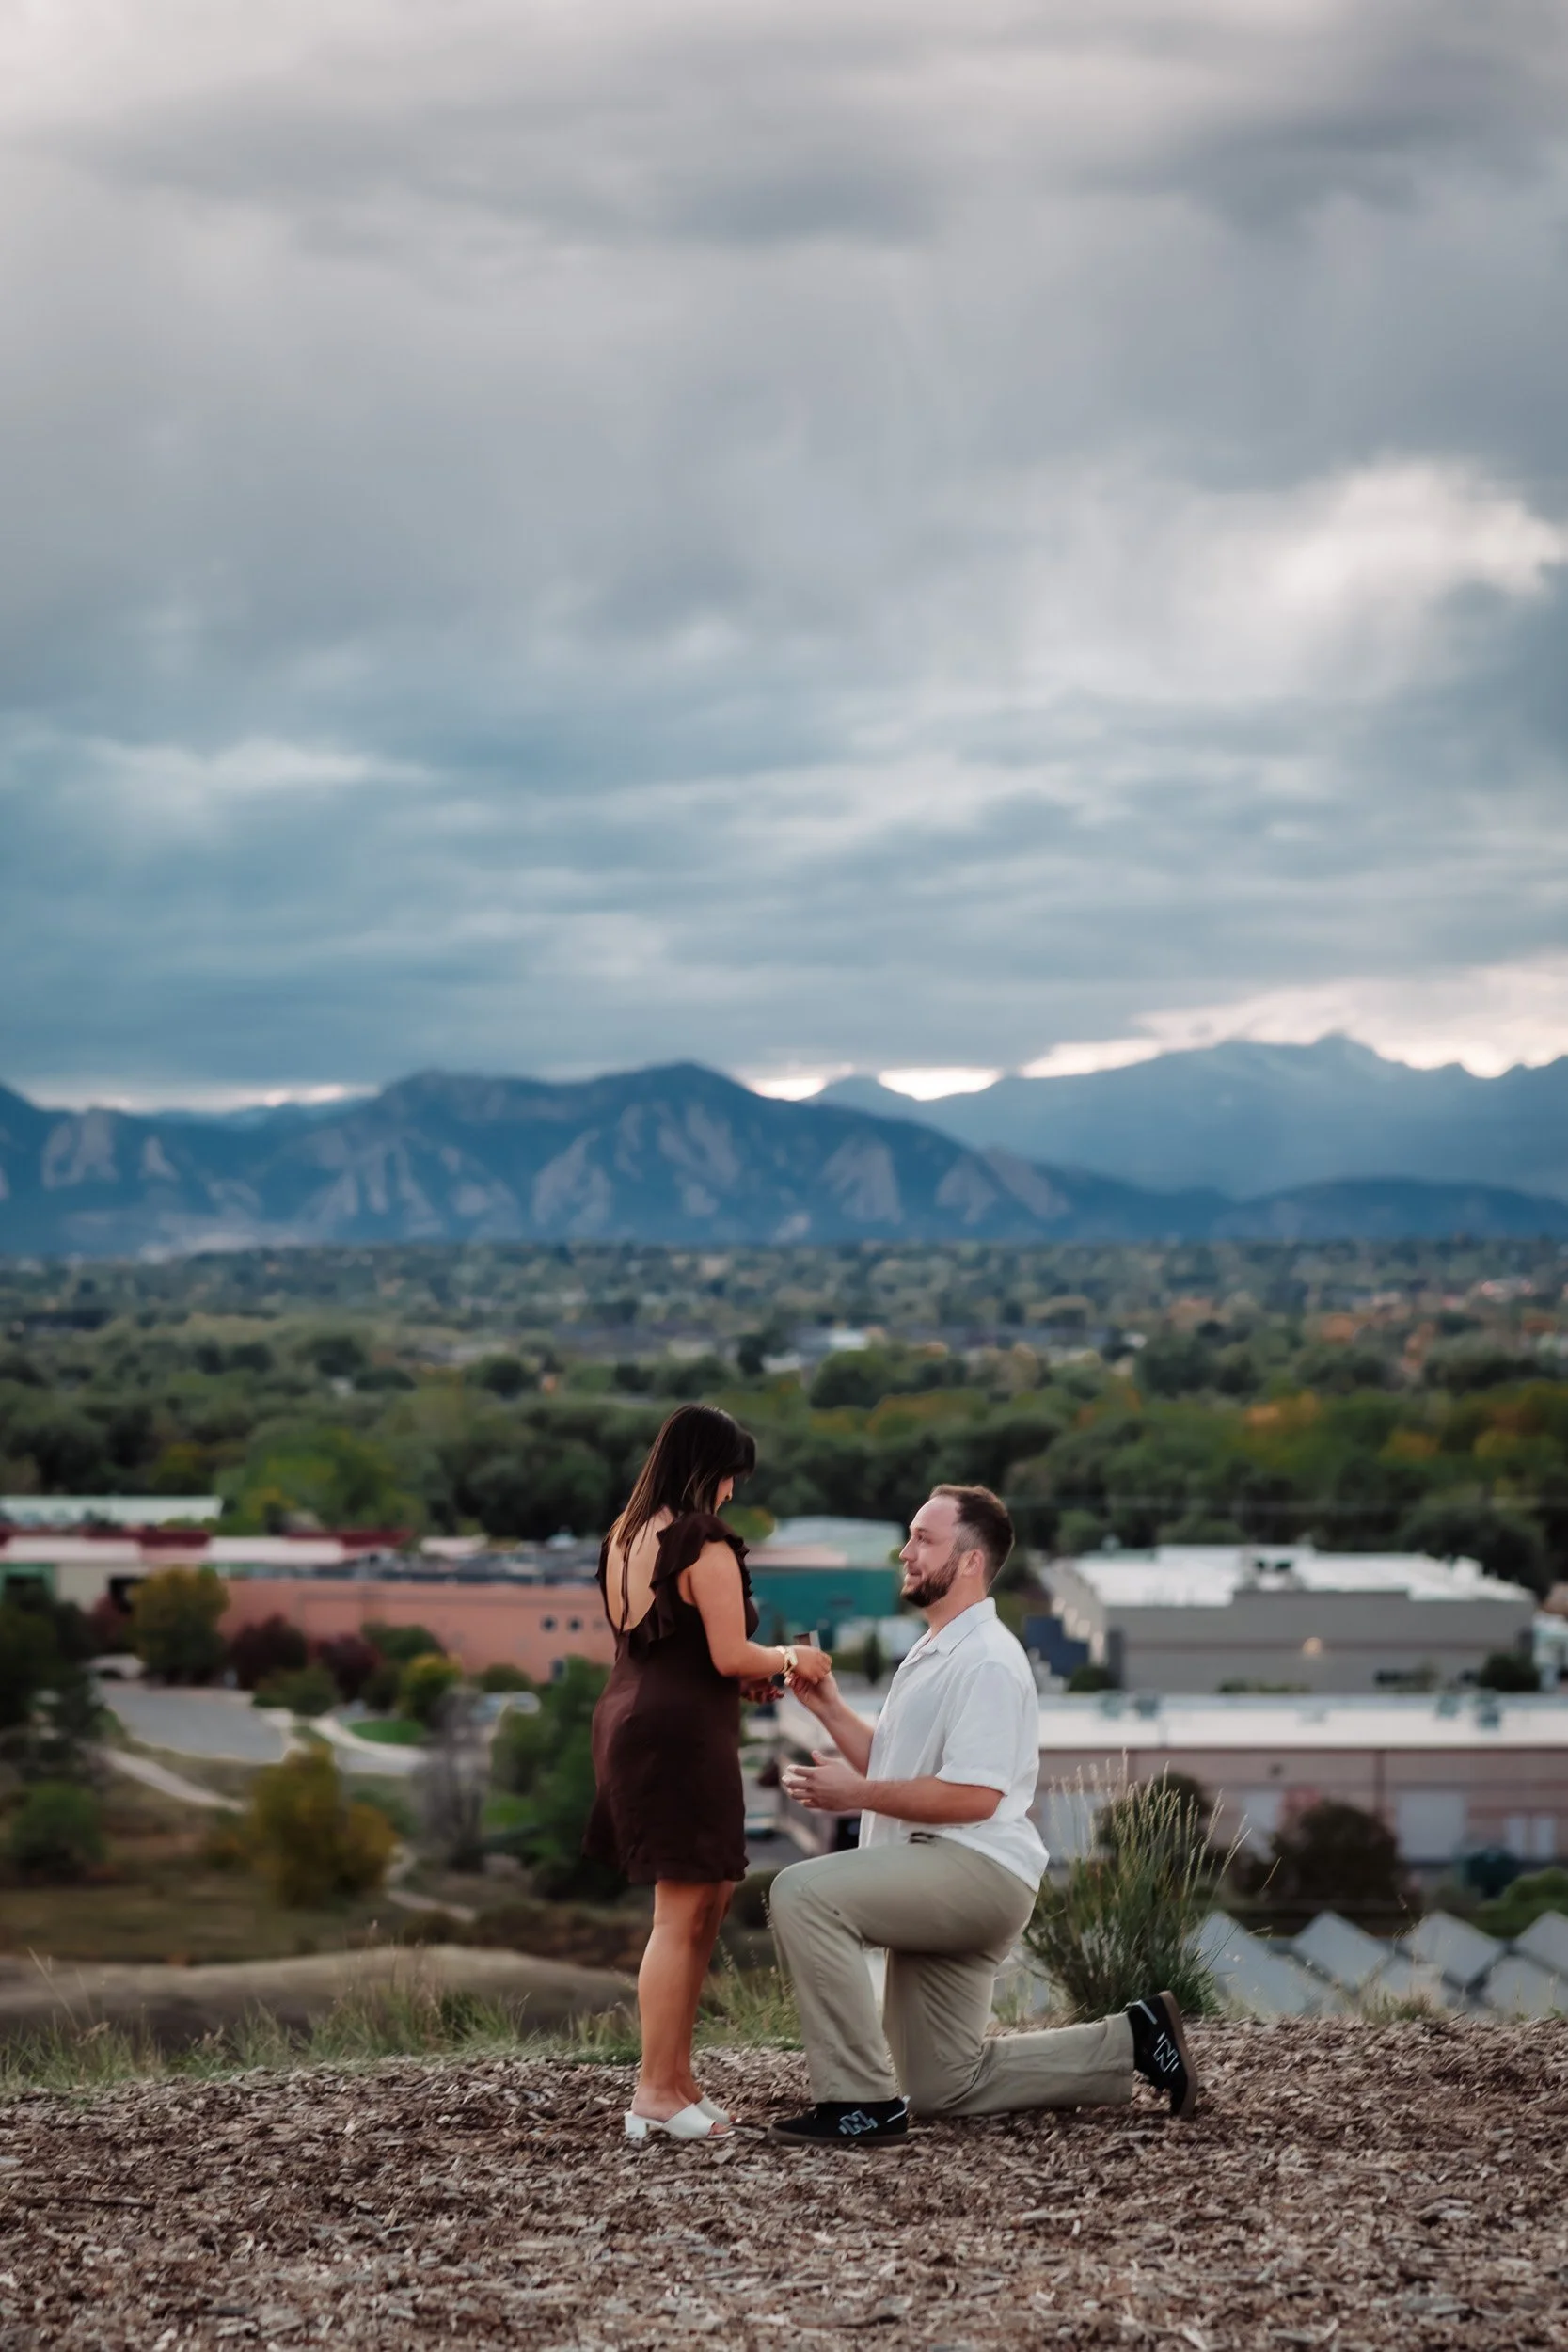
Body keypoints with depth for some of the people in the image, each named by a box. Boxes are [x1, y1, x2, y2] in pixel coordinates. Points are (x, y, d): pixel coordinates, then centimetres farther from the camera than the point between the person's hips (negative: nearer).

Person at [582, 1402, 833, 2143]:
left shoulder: (623, 1541, 14)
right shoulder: (706, 1547, -13)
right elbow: (729, 1656, -16)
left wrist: (747, 1680, 17)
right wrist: (791, 1660, 2)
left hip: (627, 1723, 9)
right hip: (683, 1736, -9)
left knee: (704, 1900, 16)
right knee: (681, 1914, -5)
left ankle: (676, 2077, 19)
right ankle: (656, 2095, -2)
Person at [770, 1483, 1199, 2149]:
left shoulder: (986, 1662, -15)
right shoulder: (932, 1654, 19)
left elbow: (972, 1795, -23)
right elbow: (895, 1770, 20)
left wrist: (856, 1793, -18)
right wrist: (830, 1708, 8)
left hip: (975, 1869, -11)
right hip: (937, 1881, 11)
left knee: (803, 1892, -28)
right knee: (943, 2088, 13)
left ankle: (862, 2102, -26)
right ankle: (1129, 2043, 22)